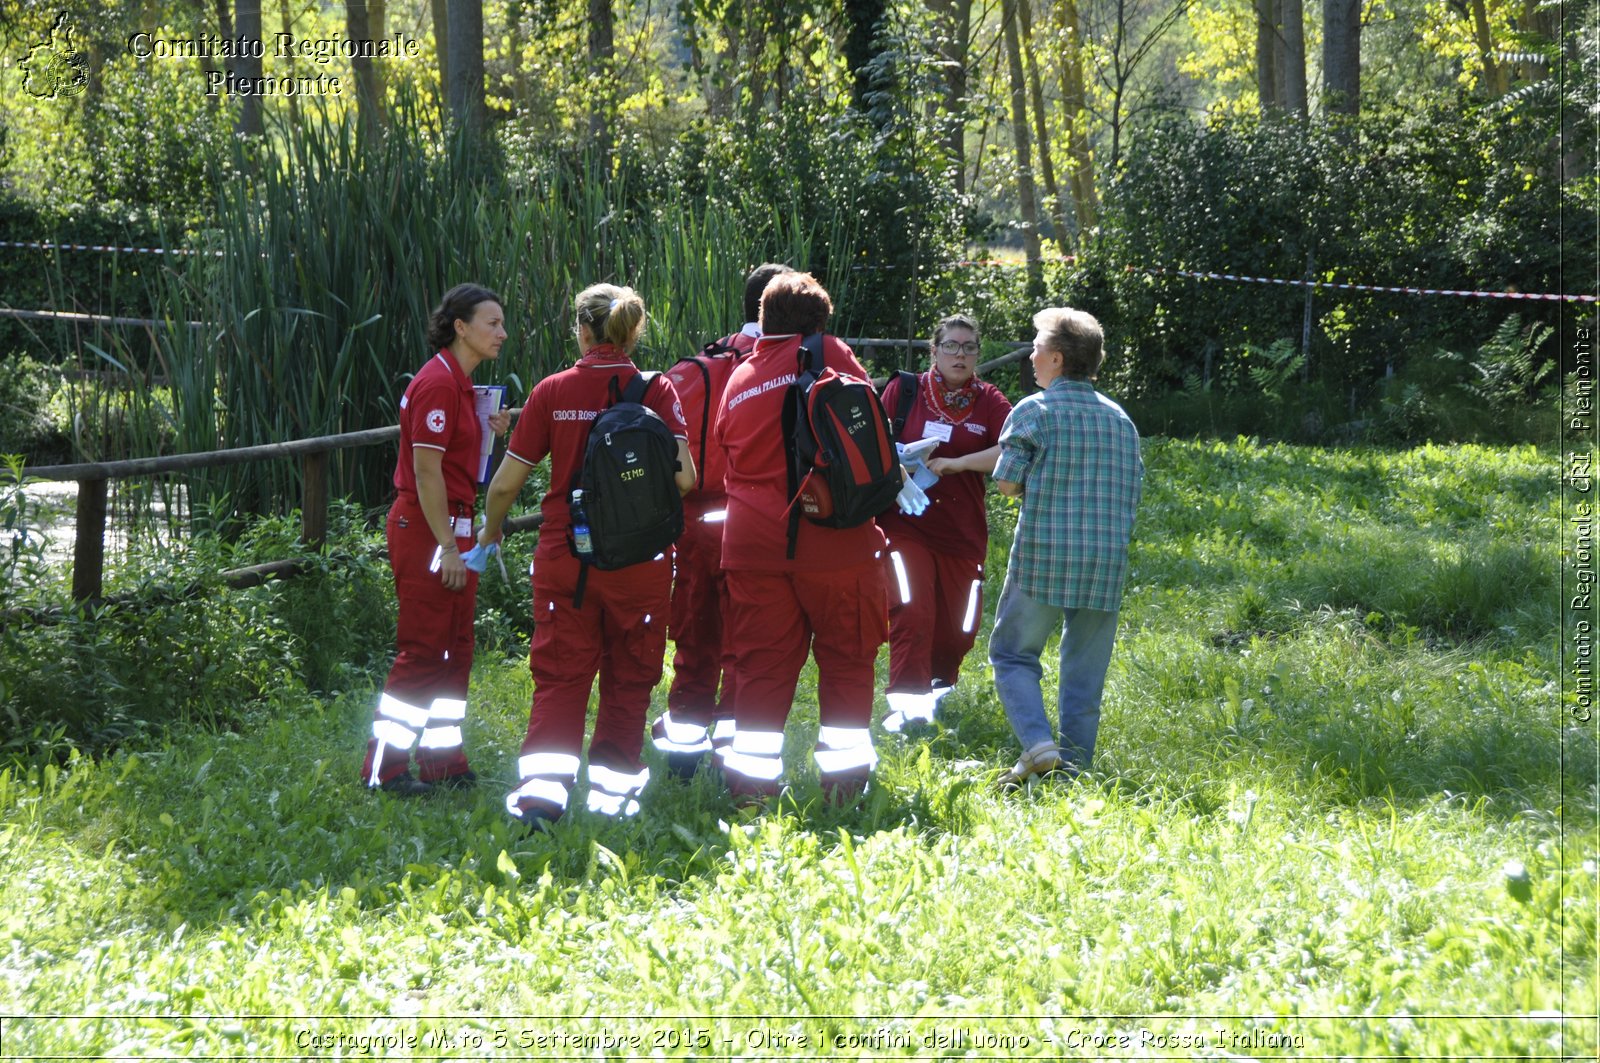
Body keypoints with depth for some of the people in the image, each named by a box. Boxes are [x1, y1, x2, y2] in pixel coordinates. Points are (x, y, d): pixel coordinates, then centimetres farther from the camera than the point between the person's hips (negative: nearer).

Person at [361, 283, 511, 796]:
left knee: (455, 649, 12)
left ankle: (443, 762, 18)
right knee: (423, 651, -7)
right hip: (425, 527, -10)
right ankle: (383, 769, -2)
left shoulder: (460, 383, 15)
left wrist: (488, 431, 5)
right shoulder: (437, 382, -15)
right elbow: (426, 469, -19)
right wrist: (447, 546, -20)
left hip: (453, 527, 10)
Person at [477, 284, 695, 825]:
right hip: (638, 557, 0)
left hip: (564, 555, 1)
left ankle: (542, 786, -9)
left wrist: (489, 532, 20)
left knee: (560, 673, 4)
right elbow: (683, 477, -13)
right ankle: (611, 788, 15)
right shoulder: (656, 390, -4)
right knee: (627, 677, 12)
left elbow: (505, 483, 1)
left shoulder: (553, 392, -2)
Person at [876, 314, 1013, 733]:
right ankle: (905, 701, -19)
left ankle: (939, 684, 39)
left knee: (958, 628, 10)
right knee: (912, 610, -21)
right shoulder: (904, 390, 3)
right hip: (906, 523, -2)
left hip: (962, 533, 2)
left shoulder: (989, 402, 3)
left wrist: (955, 464, -19)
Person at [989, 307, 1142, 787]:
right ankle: (1075, 764, 10)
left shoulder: (1034, 410, -5)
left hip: (1044, 554, -4)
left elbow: (1007, 482, -7)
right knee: (1085, 671, 11)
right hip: (1108, 560, 4)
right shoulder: (1121, 418, 12)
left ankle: (1038, 744, -13)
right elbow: (1132, 491, 14)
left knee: (1013, 654, 7)